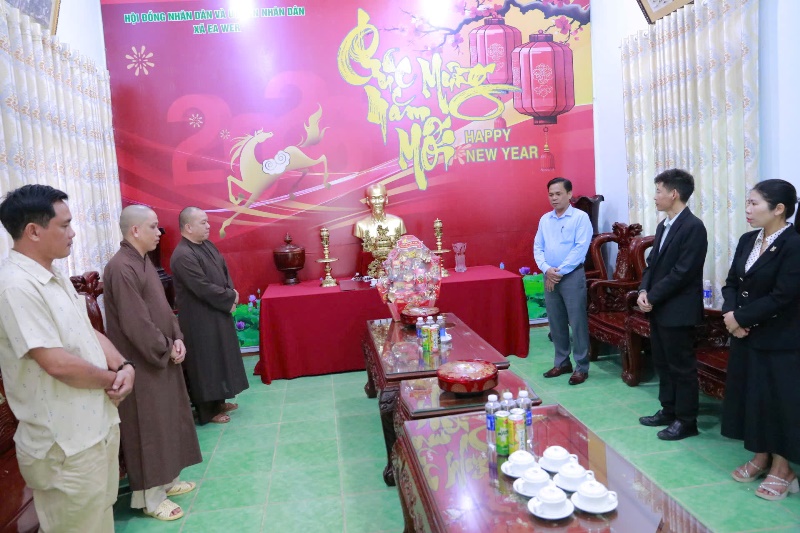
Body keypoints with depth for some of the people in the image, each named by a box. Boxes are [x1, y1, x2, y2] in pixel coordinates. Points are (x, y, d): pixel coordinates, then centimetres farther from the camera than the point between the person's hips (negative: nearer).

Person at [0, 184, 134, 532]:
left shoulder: (55, 276, 8)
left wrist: (123, 366, -8)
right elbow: (58, 363, -27)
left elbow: (89, 332, 11)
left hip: (97, 426, 9)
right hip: (66, 444, -9)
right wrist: (113, 379, -10)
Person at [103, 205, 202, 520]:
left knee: (166, 422, 18)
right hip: (143, 364, -9)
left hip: (162, 358, 9)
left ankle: (165, 479, 34)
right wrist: (167, 349, -13)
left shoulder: (144, 261, 8)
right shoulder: (121, 269, -22)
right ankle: (150, 497, 18)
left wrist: (177, 339, -1)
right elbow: (136, 324, -24)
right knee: (148, 429, 3)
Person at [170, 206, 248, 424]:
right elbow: (204, 288, -26)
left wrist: (231, 293, -7)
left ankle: (218, 400, 33)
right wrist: (230, 298, -15)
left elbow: (224, 270, 10)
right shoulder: (183, 256, -23)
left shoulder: (207, 245, 6)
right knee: (206, 361, 2)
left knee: (219, 357, 18)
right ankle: (208, 411, 16)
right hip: (200, 319, -9)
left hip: (217, 313, 9)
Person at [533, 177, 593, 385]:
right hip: (550, 277, 5)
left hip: (572, 276, -5)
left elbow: (580, 248, -13)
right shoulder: (545, 219, 11)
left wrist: (560, 271, -15)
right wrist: (547, 269, -10)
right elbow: (537, 247, 7)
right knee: (556, 323, 12)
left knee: (577, 323, -1)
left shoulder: (581, 217, -5)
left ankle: (581, 367, 9)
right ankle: (562, 362, 25)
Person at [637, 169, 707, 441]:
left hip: (678, 310, -9)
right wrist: (643, 291, -2)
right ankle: (669, 411, 31)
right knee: (663, 363, 17)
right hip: (658, 308, 9)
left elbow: (683, 272, -20)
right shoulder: (663, 225, 12)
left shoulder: (693, 227, -16)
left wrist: (652, 297, -16)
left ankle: (686, 421, 16)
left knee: (682, 366, 3)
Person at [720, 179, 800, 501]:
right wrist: (730, 313, -10)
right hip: (745, 334, 7)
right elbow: (732, 282, 7)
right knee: (751, 395, 15)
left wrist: (741, 318, -14)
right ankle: (761, 457, 31)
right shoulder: (747, 241, 5)